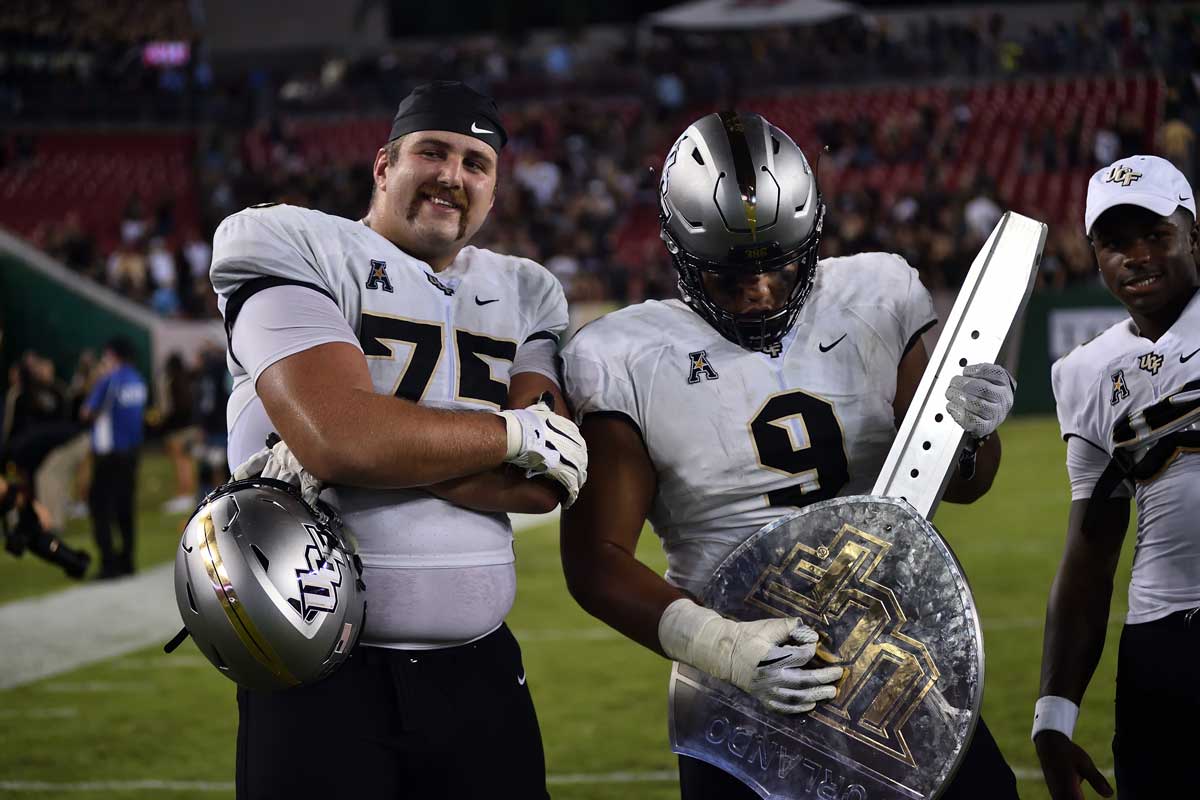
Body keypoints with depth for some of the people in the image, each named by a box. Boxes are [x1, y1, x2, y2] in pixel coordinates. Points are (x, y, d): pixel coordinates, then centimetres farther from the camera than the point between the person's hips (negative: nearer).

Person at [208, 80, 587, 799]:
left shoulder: (526, 296, 13)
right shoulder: (296, 250, -2)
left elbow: (544, 485, -4)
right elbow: (340, 436, -19)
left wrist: (339, 462, -14)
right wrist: (522, 432, -7)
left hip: (477, 670, 5)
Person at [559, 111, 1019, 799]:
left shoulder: (877, 299, 2)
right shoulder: (628, 360, -8)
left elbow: (960, 484, 11)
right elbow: (597, 561, -9)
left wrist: (973, 427, -12)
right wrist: (720, 646, -24)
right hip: (743, 689, -3)